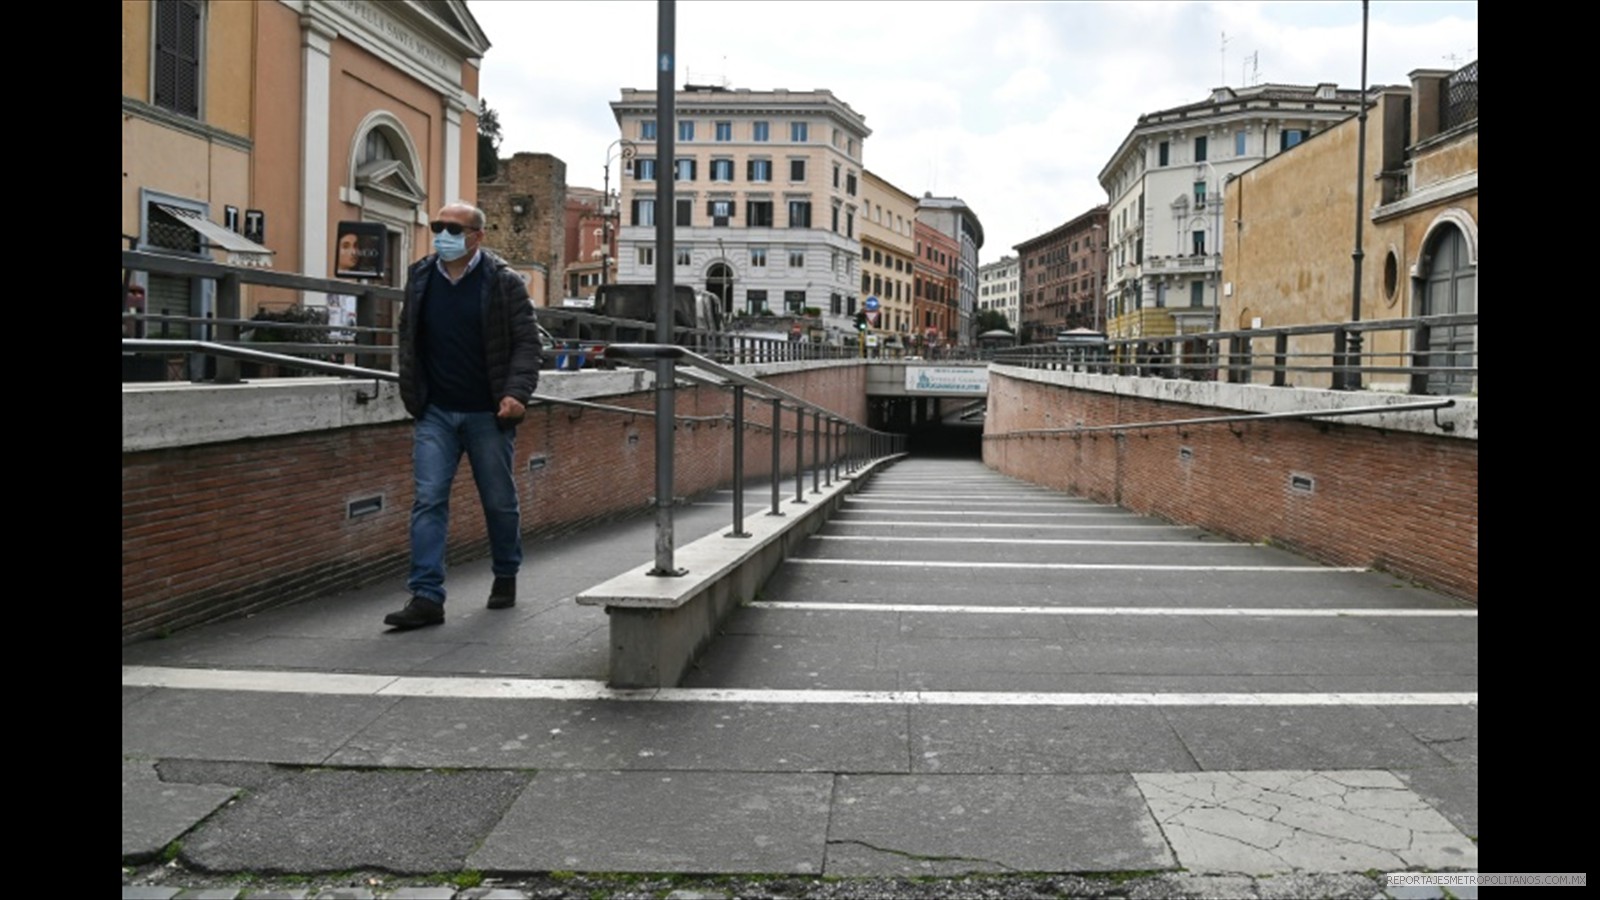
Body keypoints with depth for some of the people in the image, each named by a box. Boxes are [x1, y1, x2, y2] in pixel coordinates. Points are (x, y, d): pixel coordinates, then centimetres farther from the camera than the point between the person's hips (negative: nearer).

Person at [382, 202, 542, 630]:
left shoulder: (504, 282, -5)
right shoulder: (419, 277, 7)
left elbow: (527, 341, -7)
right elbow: (408, 339, 19)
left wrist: (517, 392, -21)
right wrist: (412, 394, 14)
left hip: (488, 414, -3)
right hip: (435, 413, 3)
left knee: (499, 500, 11)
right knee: (428, 501, -6)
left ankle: (506, 576, 33)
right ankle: (426, 597, -5)